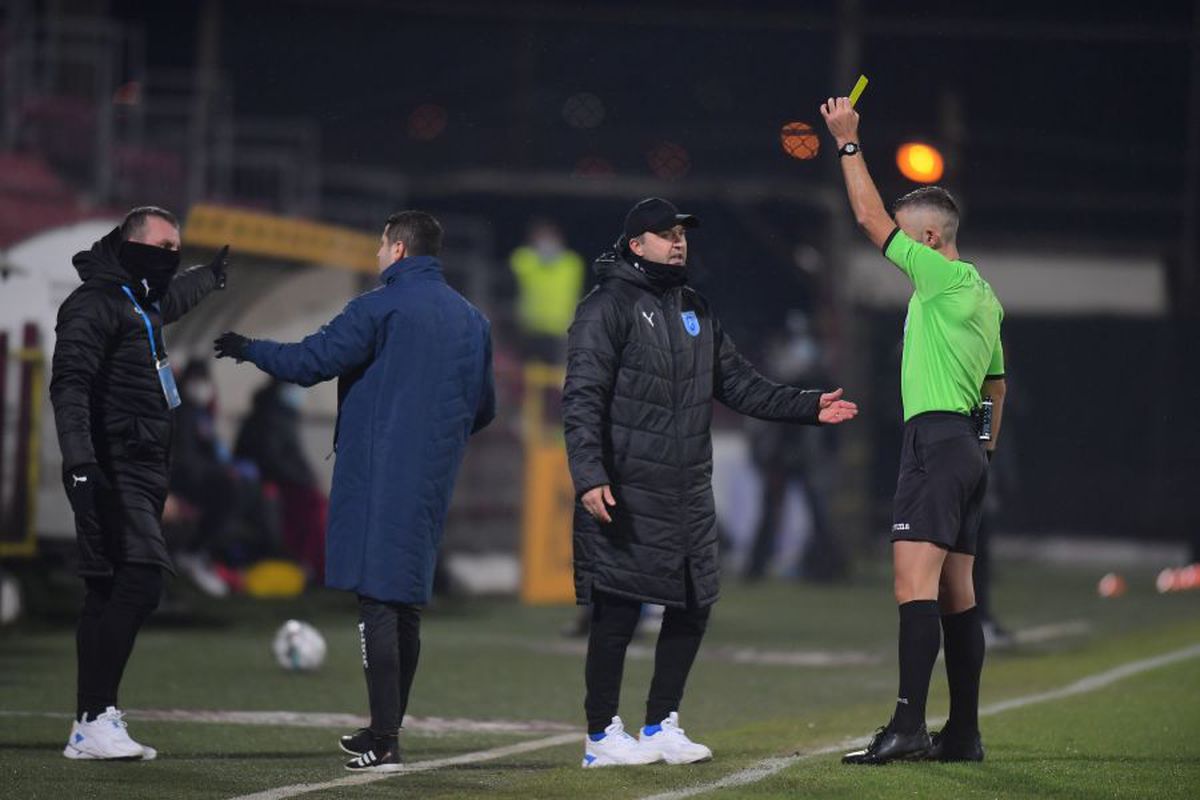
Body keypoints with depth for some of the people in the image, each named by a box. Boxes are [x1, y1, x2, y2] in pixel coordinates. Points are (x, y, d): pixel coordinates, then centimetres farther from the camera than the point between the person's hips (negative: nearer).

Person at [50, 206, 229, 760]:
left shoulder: (140, 301, 21)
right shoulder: (95, 303, -9)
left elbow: (170, 299, 49)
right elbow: (69, 383, -20)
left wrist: (211, 276, 66)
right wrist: (80, 460, -31)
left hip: (142, 473, 10)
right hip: (114, 473, -10)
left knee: (111, 596, 7)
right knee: (138, 583, -19)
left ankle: (97, 720, 6)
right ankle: (92, 723, -21)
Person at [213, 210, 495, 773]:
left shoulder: (379, 309, -8)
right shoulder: (473, 320, 13)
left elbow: (307, 362, -10)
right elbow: (483, 408, 18)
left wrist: (248, 349, 7)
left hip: (377, 477, -7)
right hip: (432, 482, 7)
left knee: (377, 603, -8)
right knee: (406, 604, 15)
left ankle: (384, 741, -14)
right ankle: (385, 731, 21)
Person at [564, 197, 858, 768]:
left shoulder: (694, 311, 18)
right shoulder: (609, 308, -7)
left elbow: (738, 384, 21)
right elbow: (582, 400, -13)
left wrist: (809, 406, 11)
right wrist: (589, 476, -23)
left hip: (688, 495, 8)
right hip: (625, 495, -8)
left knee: (692, 606, 9)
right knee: (617, 614, -5)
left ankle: (661, 726, 21)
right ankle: (603, 737, 3)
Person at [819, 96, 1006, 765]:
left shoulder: (947, 277, -8)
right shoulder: (982, 295, 18)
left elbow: (871, 219, -8)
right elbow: (997, 383, 25)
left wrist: (848, 143, -2)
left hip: (937, 436, -10)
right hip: (969, 445, 10)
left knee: (916, 580, -17)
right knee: (956, 592, 10)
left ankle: (909, 725, -27)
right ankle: (963, 734, 10)